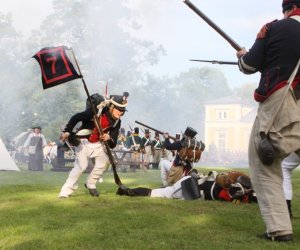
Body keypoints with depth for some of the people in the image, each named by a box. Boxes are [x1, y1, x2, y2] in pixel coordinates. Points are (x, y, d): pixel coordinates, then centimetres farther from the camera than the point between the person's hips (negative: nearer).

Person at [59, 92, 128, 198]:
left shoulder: (116, 122, -7)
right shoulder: (97, 111, -24)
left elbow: (113, 145, -8)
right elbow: (76, 118, -20)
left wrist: (109, 138, -30)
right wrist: (67, 131, -29)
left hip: (97, 144, 6)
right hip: (84, 141, -6)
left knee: (104, 161, -7)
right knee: (81, 165, -17)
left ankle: (90, 184, 14)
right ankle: (66, 191, -12)